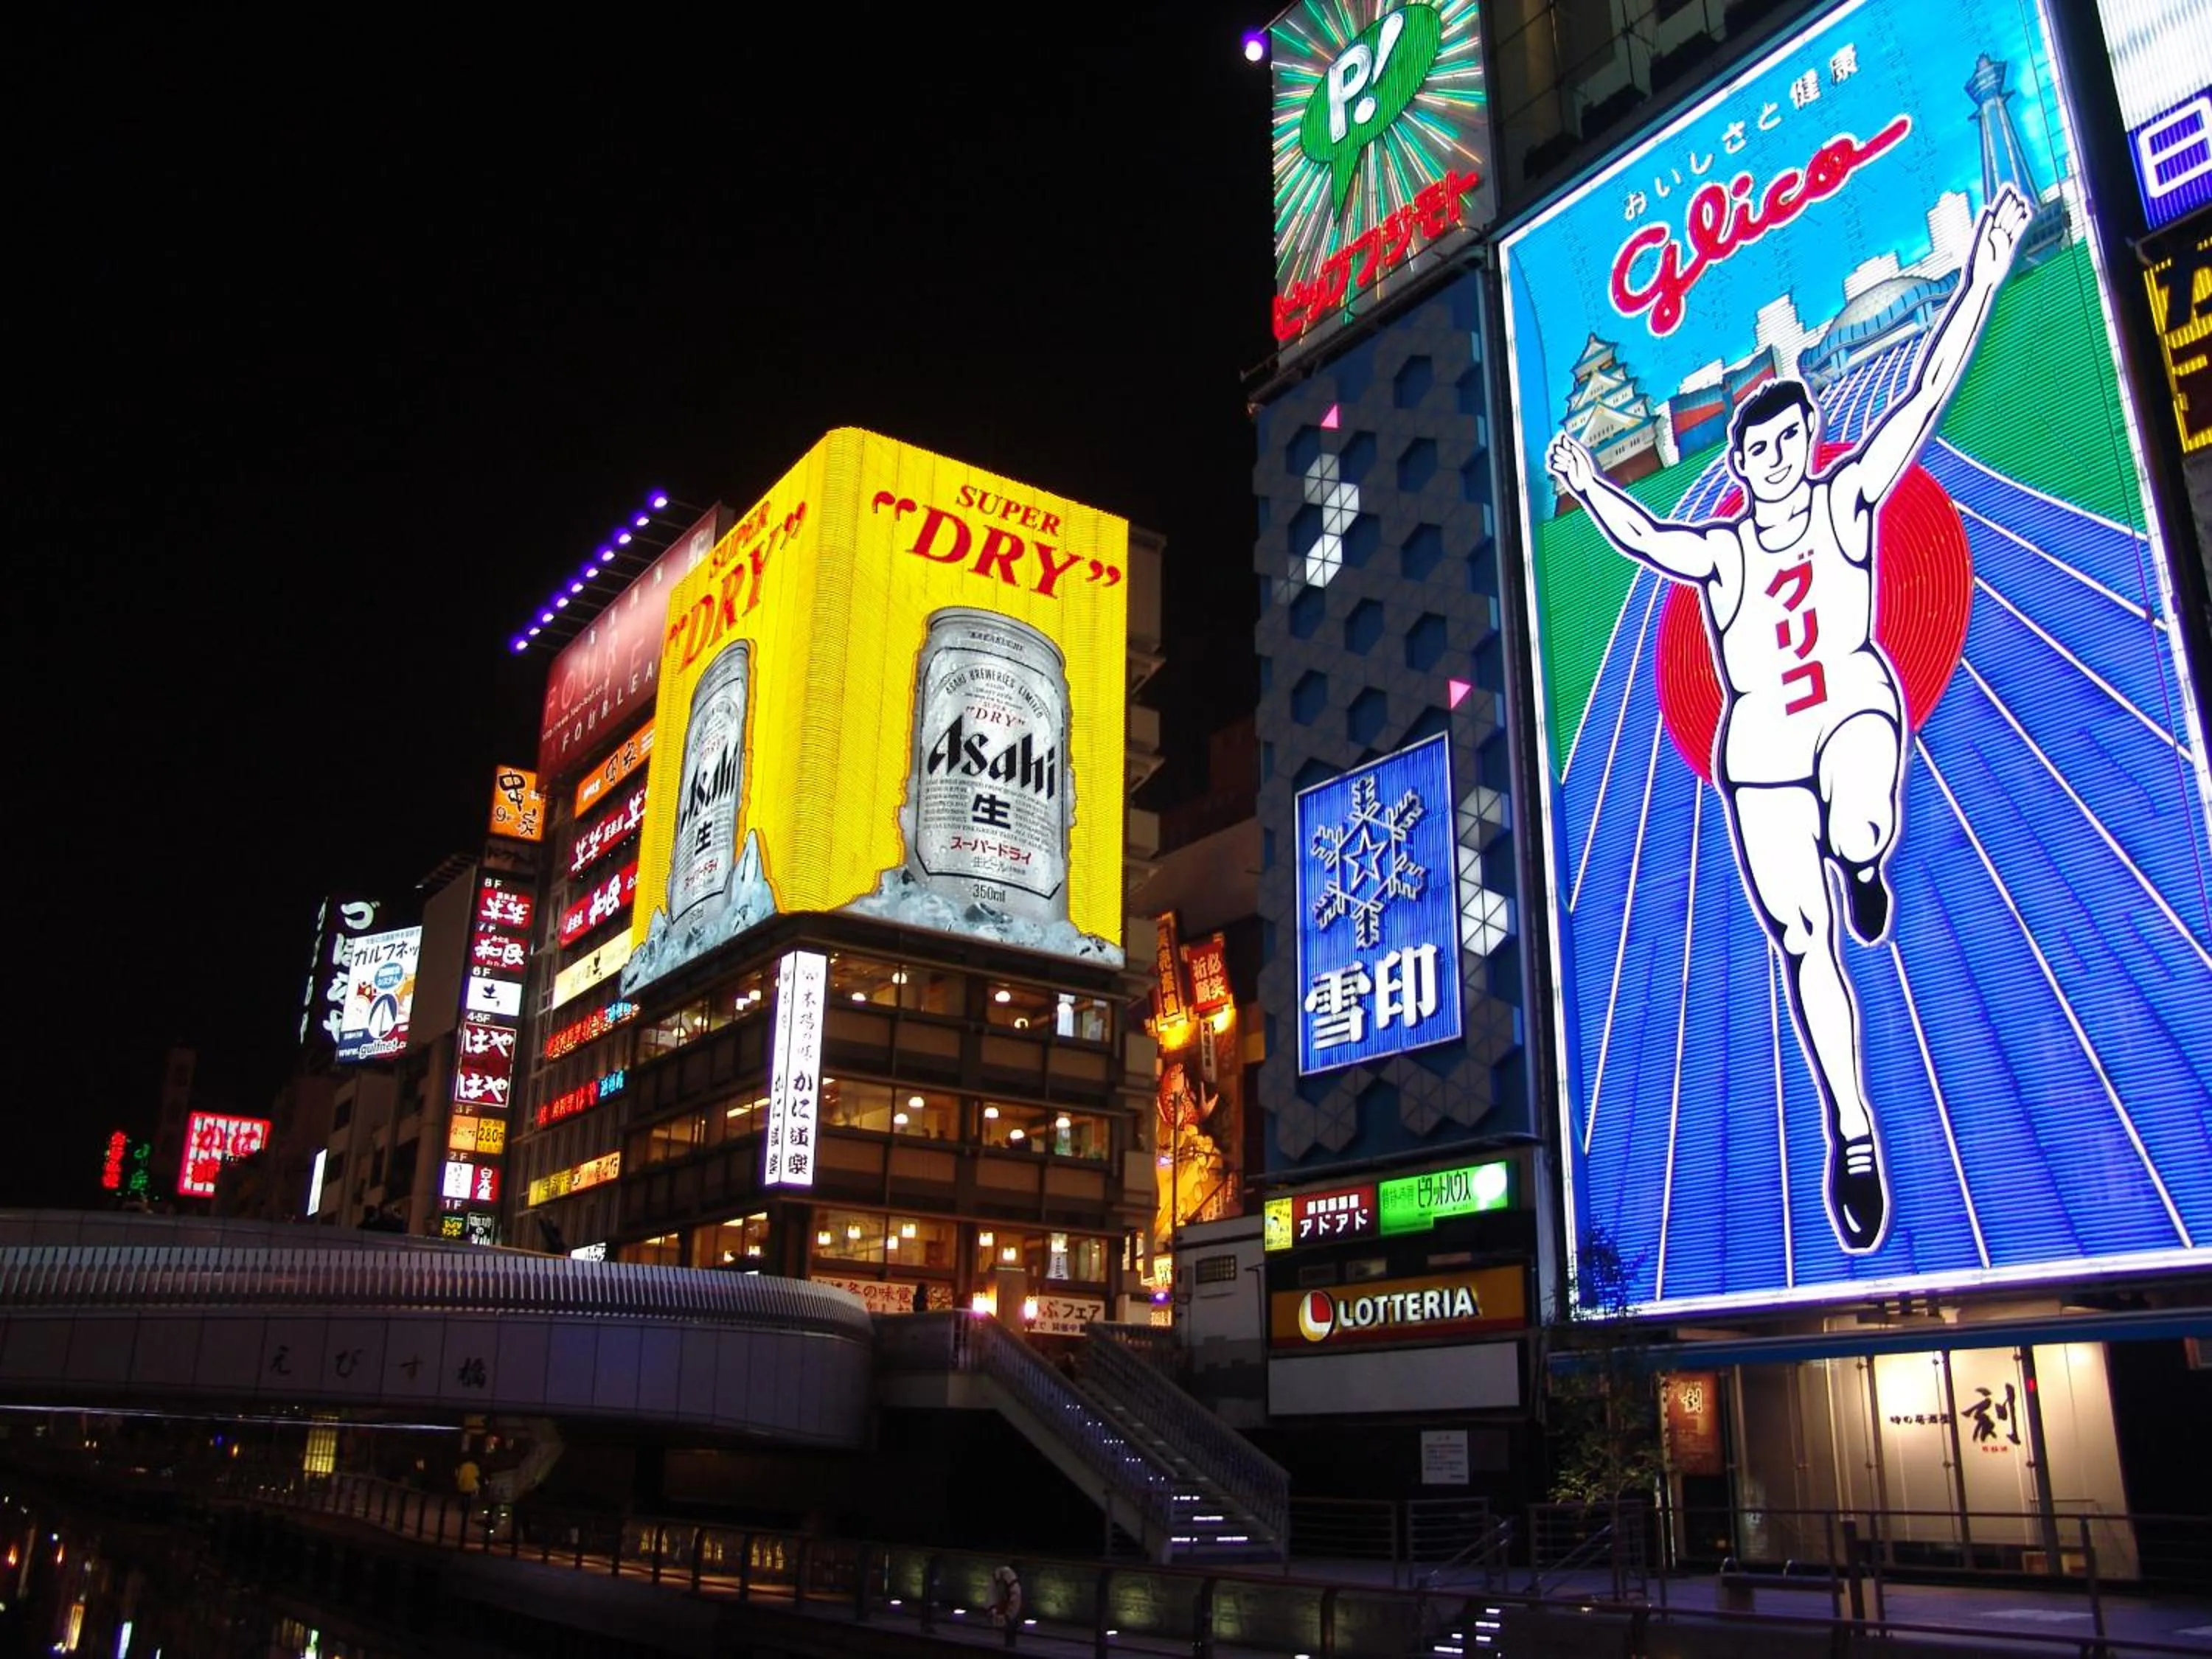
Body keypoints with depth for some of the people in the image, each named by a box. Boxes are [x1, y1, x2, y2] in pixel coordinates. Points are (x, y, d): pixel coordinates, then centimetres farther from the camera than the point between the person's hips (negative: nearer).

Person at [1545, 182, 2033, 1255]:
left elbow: (1926, 394, -8)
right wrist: (1587, 486, -36)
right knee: (1801, 944, 2)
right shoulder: (1717, 554, -1)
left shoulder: (1848, 499, -2)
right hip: (1757, 746, 1)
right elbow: (1642, 537, -18)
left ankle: (1863, 866, 4)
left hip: (1854, 701, -1)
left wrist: (1984, 273, -15)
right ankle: (1851, 1135, 16)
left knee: (1858, 831, -38)